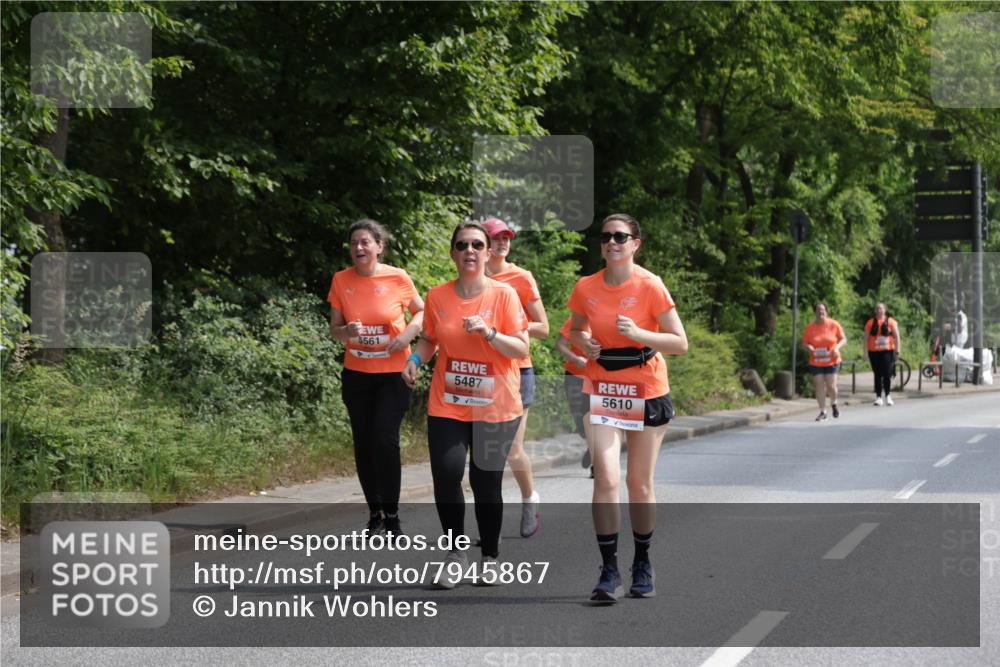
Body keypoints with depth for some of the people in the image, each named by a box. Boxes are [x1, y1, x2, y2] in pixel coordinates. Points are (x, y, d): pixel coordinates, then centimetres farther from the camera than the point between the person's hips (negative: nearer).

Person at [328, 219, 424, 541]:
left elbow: (422, 312, 7)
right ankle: (375, 512, 19)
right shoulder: (341, 280, -2)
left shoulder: (398, 278, -8)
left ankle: (392, 514, 1)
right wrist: (347, 331, -19)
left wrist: (409, 332, -12)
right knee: (363, 443, 6)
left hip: (393, 373, -3)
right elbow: (334, 329, 4)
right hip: (356, 374, 3)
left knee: (385, 440, -12)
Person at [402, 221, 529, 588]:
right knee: (445, 474, -12)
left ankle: (490, 557, 21)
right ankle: (455, 551, 10)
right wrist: (416, 359, -2)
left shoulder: (504, 294, -5)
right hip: (447, 404, 2)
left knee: (486, 483, 0)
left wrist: (488, 333, -21)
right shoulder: (437, 296, 2)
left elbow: (522, 349, -6)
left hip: (495, 407, -2)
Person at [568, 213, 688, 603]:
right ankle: (609, 571, -11)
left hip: (647, 393, -1)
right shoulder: (586, 288, -1)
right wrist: (582, 342, -5)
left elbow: (680, 343, -9)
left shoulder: (650, 286, -10)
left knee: (640, 483, 7)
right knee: (606, 477, -14)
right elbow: (576, 329, 18)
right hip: (603, 391, 1)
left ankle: (643, 565, 24)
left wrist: (639, 334, -24)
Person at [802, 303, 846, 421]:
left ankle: (834, 404, 26)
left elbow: (843, 339, 3)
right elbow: (804, 342, 6)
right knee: (819, 387, -2)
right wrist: (809, 347, -17)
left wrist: (837, 347, -16)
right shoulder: (810, 327, 0)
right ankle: (823, 412, 7)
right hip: (816, 362, 1)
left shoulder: (834, 324, -2)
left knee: (831, 386, -6)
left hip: (832, 361, -1)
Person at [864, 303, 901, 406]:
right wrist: (866, 351, 0)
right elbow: (866, 338, 8)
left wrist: (897, 350, -1)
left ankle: (888, 395, 9)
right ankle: (878, 397, 8)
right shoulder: (870, 323, 7)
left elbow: (896, 337, 5)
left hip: (887, 351, -1)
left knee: (887, 374, -5)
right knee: (878, 375, 4)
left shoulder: (891, 322, 4)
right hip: (874, 352, 1)